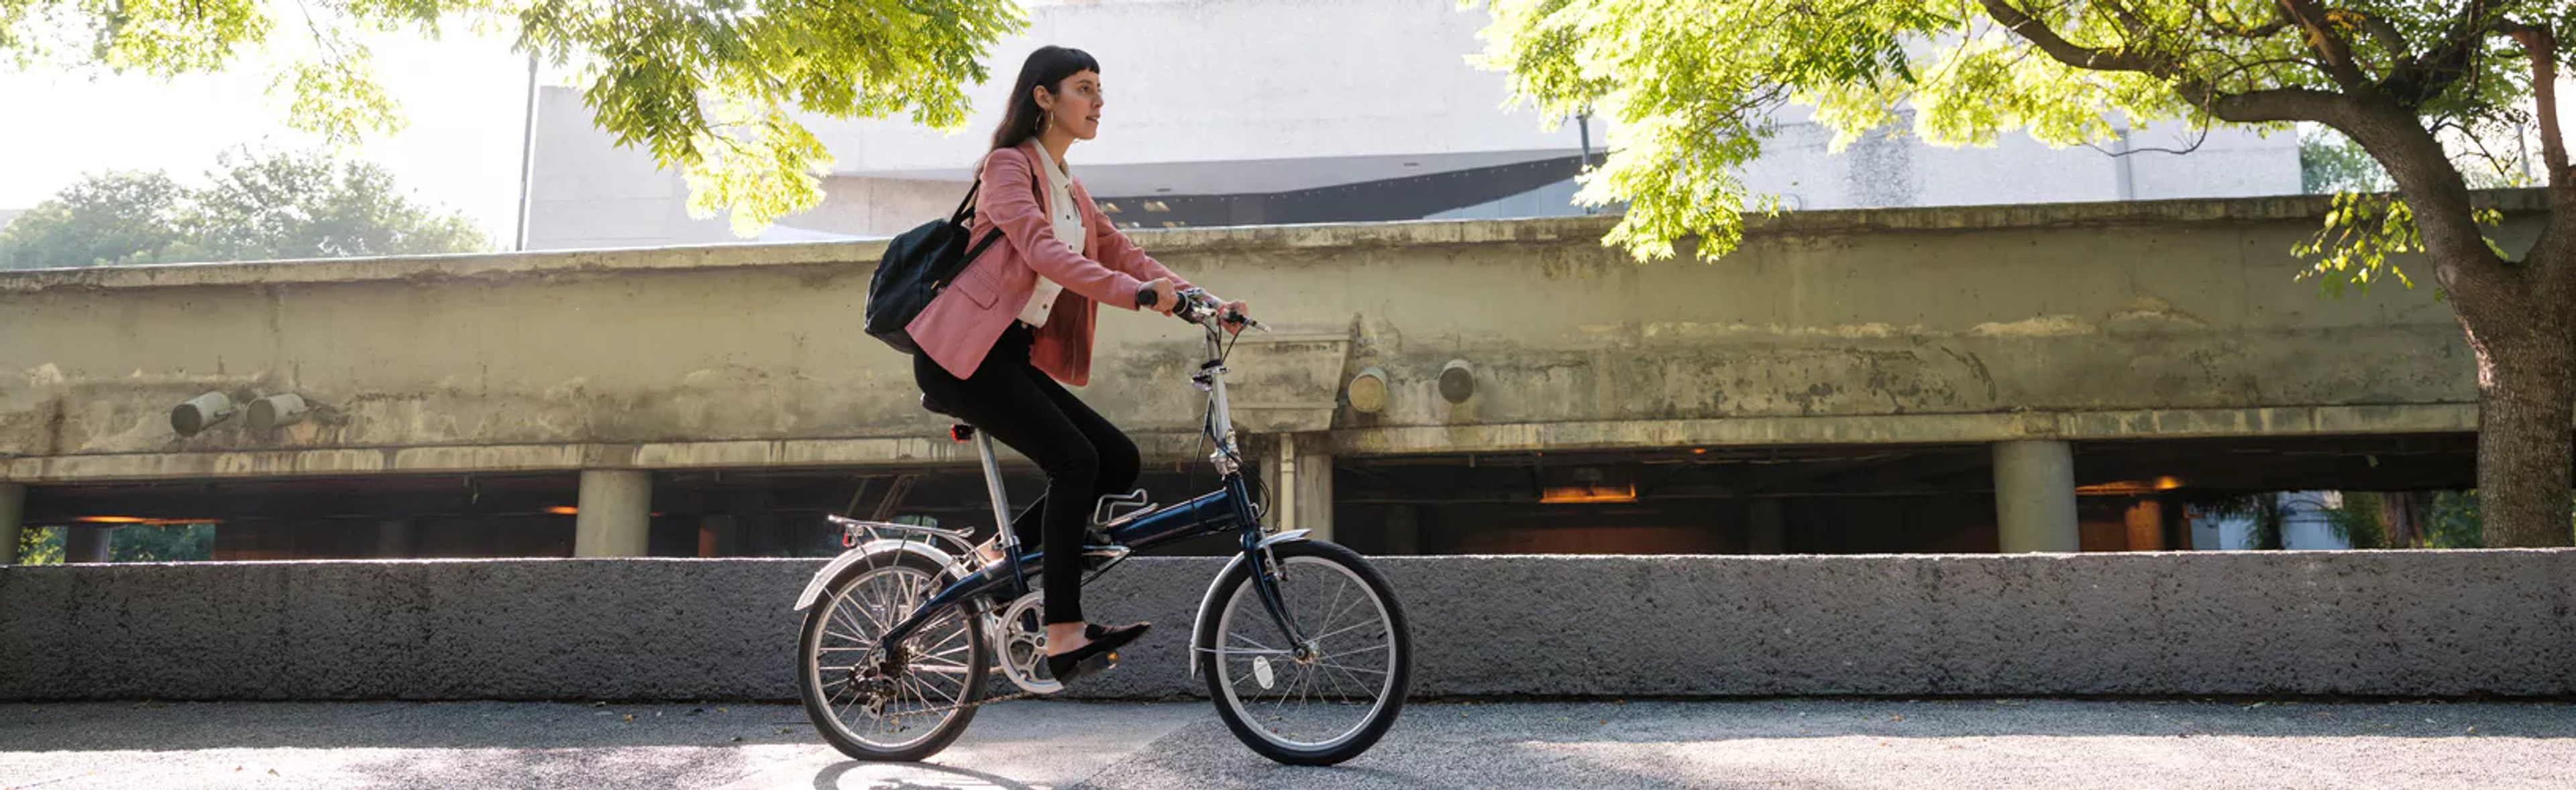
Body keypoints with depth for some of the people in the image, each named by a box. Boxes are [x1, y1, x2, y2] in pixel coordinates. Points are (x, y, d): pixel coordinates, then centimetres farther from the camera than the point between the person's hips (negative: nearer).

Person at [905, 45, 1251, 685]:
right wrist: (1135, 293, -37)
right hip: (963, 352, -8)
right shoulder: (1009, 165, -8)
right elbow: (1043, 252, -24)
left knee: (1118, 459, -2)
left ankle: (1003, 553, 7)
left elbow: (1120, 252, 11)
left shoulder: (1069, 189, 19)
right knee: (1074, 461, -20)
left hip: (1014, 355, 8)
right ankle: (1064, 638, -19)